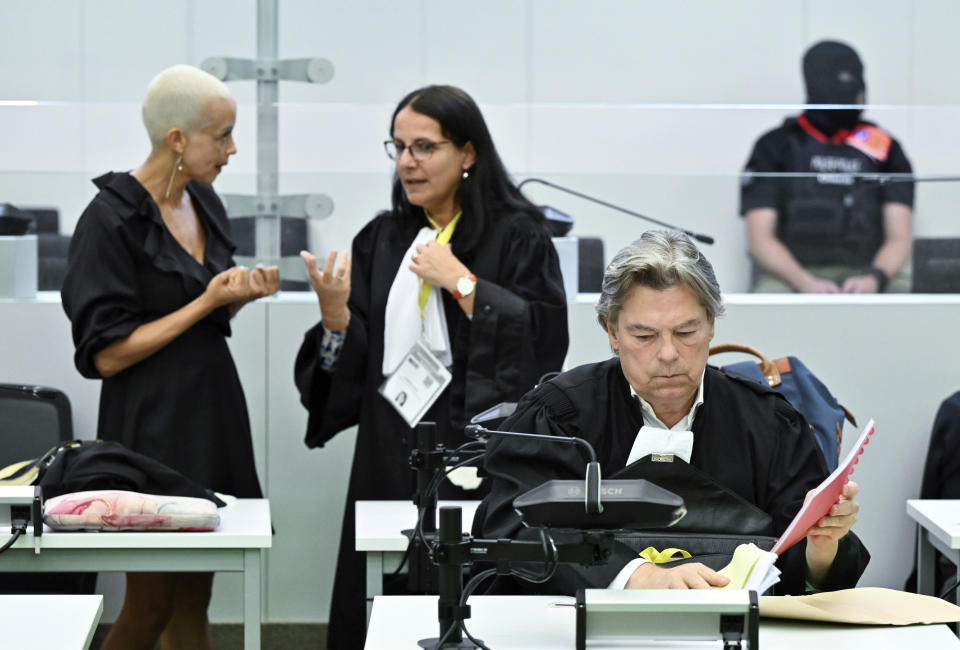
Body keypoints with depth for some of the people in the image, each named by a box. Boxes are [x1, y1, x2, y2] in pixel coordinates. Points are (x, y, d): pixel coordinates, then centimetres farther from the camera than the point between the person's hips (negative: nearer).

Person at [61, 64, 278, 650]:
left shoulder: (204, 202, 9)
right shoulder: (112, 220, -14)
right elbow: (106, 354, -16)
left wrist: (242, 292, 0)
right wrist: (207, 302, -17)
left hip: (212, 413, 7)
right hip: (154, 427, -7)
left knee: (193, 601, 11)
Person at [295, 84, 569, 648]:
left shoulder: (517, 235, -1)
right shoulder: (382, 241, 13)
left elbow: (545, 339, -13)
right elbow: (351, 366, 11)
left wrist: (461, 282, -13)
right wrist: (334, 313, -8)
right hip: (390, 452, 5)